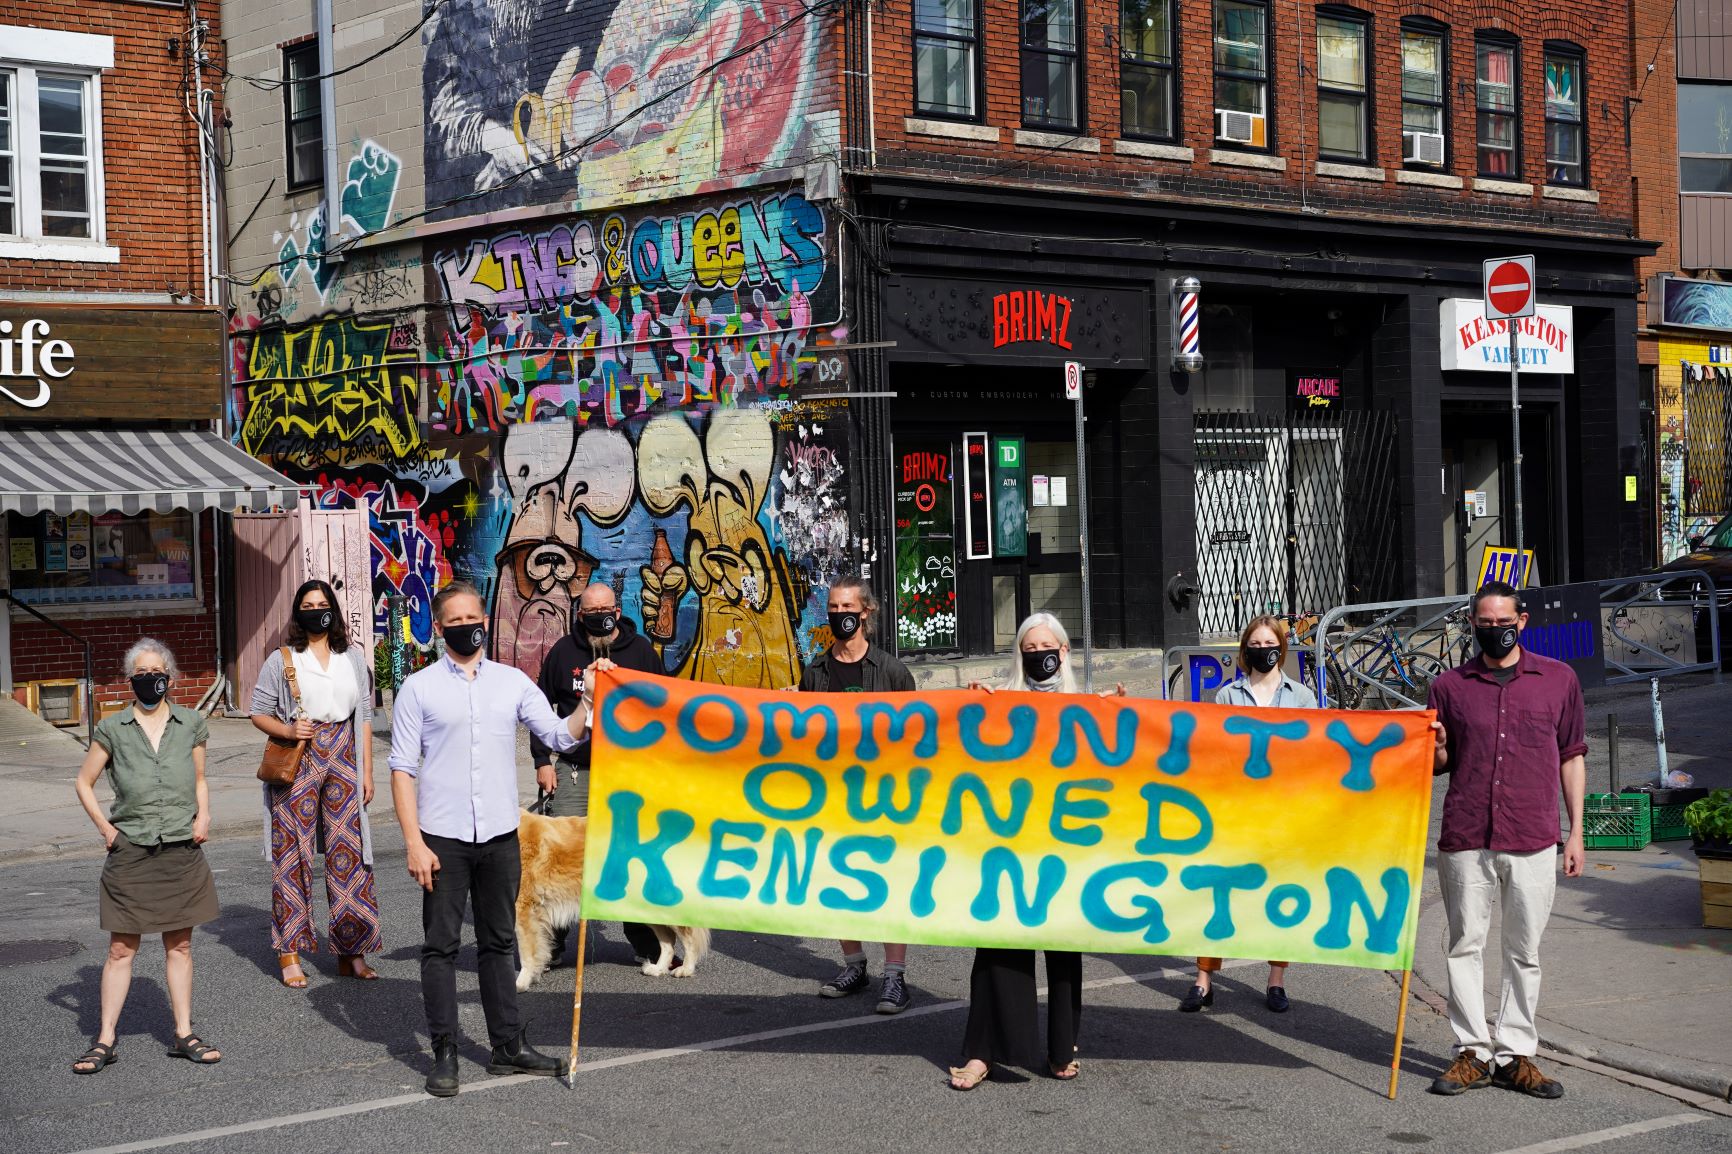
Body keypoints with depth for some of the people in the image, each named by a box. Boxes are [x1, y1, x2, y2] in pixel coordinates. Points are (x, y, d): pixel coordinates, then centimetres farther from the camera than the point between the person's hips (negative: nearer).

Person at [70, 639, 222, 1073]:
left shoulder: (191, 725, 5)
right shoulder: (113, 729, -1)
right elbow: (84, 783, 9)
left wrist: (204, 815, 1)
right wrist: (105, 828, -1)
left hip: (181, 853, 2)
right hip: (130, 854, -2)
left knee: (180, 945, 8)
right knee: (121, 948, 0)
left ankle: (184, 1034, 15)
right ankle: (105, 1039, 7)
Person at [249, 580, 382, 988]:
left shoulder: (353, 657, 11)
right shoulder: (282, 660, 2)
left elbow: (364, 717, 12)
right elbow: (259, 712, 3)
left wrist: (367, 771, 8)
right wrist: (288, 730, -16)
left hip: (342, 761, 2)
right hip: (297, 764, -2)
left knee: (348, 852, 0)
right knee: (293, 853, -1)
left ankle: (351, 952, 9)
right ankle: (290, 953, 6)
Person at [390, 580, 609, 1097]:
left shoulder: (513, 682, 8)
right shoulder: (419, 688, -1)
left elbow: (561, 736, 4)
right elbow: (403, 769, -3)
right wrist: (414, 842, -10)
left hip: (500, 835, 3)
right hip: (443, 838, -3)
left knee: (499, 941, 12)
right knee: (441, 945, 2)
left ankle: (508, 1045, 21)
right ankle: (444, 1055, 10)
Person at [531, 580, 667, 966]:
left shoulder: (641, 651, 3)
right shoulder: (564, 651, 4)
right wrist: (542, 761, 3)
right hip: (573, 770, 0)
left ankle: (646, 942, 14)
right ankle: (550, 943, 9)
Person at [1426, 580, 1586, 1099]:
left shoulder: (1559, 679, 7)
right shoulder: (1450, 686, 7)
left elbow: (1572, 757, 10)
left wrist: (1576, 833, 7)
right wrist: (1434, 748, -9)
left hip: (1533, 841, 0)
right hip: (1465, 839, 0)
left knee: (1524, 951, 5)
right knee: (1465, 945, 3)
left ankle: (1514, 1053, 13)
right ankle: (1472, 1051, 11)